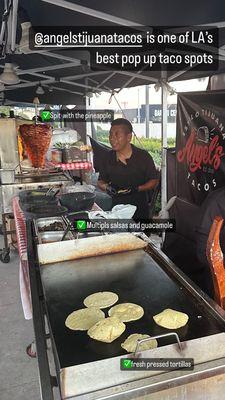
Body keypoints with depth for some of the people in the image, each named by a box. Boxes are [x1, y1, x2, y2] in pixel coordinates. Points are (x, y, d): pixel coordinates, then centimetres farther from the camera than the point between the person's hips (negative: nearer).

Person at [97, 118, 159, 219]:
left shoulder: (143, 156, -8)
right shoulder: (108, 157, 0)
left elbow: (154, 180, -3)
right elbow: (100, 181, 9)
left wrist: (137, 188, -19)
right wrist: (106, 187, -14)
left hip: (140, 208, -2)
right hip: (116, 206, 2)